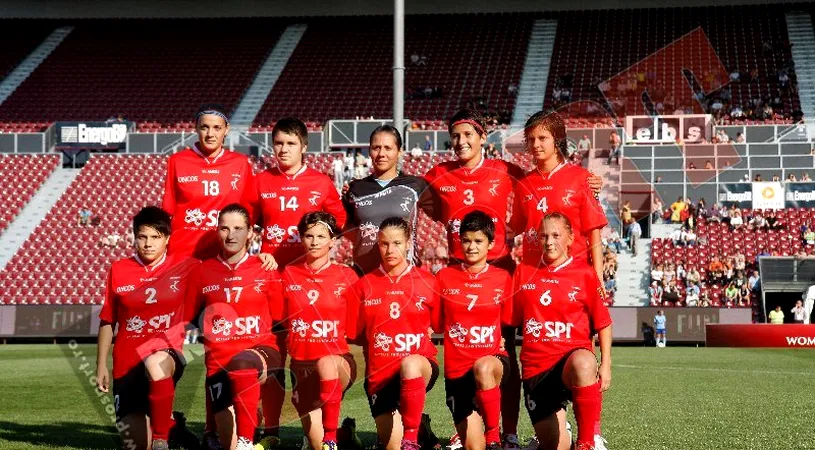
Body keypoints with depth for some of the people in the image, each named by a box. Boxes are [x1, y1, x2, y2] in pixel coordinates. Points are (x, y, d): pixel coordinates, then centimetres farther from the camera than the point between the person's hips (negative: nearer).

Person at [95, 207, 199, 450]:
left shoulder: (185, 267, 1)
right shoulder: (118, 270, 4)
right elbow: (107, 322, 11)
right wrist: (101, 366, 10)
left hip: (167, 354, -2)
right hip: (127, 365, 3)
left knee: (156, 364, -42)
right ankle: (171, 427, 34)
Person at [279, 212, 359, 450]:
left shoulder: (346, 276, 1)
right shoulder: (289, 274, 5)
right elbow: (280, 319, 17)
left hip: (339, 361, -2)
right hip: (302, 364, 2)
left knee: (326, 364, -40)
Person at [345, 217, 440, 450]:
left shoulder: (427, 283, 1)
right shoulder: (364, 286, 3)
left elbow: (439, 326, 11)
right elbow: (352, 334, 10)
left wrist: (415, 337, 0)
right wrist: (378, 339, 1)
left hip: (421, 367, -2)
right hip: (380, 375, 2)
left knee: (410, 364, -40)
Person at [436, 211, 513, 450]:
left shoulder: (503, 278, 2)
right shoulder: (445, 277, 3)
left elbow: (507, 323, 12)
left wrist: (503, 339, -1)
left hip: (493, 360, -1)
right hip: (457, 369, 2)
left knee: (483, 368, -41)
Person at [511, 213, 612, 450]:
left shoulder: (584, 273, 1)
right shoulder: (524, 273, 8)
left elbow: (603, 323, 3)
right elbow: (511, 319, 15)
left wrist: (606, 364, -5)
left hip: (573, 353, -3)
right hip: (535, 366, 3)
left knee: (583, 365, -43)